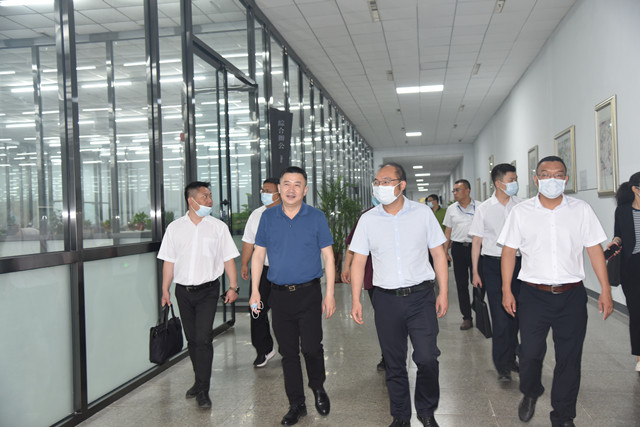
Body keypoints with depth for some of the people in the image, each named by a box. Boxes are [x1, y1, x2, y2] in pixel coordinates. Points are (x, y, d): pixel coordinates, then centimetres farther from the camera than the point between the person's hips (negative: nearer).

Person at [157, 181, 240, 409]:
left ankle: (203, 390, -1)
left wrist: (233, 286, -5)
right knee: (192, 338, 12)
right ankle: (200, 381, 29)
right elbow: (169, 261, 8)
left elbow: (228, 258, 1)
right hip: (183, 290, 3)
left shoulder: (218, 226, 1)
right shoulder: (175, 228, 5)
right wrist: (165, 290, 5)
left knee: (203, 338, -10)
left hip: (207, 290, -3)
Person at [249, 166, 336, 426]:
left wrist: (330, 294, -4)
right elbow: (258, 254, 9)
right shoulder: (268, 217, 5)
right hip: (279, 295, 2)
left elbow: (328, 257, 0)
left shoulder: (316, 217, -1)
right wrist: (254, 291, 3)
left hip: (309, 294, -2)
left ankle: (318, 388, 25)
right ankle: (296, 405, 23)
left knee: (311, 347, -6)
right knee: (288, 352, 9)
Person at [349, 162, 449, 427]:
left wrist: (443, 293, 0)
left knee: (427, 358, -6)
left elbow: (439, 254, 4)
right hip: (386, 299, 1)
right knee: (394, 363, 10)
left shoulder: (423, 213, 0)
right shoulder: (368, 219, 3)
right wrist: (355, 300, -1)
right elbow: (358, 261, 5)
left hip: (421, 296, -1)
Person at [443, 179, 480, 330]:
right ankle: (467, 317, 12)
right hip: (458, 248, 3)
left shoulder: (479, 207, 1)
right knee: (461, 284, 4)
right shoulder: (451, 209, 8)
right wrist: (445, 252, 7)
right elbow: (448, 231, 12)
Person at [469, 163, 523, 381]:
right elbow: (477, 241, 2)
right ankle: (502, 365, 6)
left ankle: (511, 357, 29)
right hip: (493, 265, -3)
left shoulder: (521, 206, 4)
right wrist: (475, 272, 0)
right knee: (500, 317, -4)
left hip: (517, 263, 3)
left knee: (515, 314, 10)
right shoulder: (484, 208, -2)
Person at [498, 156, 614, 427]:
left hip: (572, 295, 1)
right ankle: (530, 394, 36)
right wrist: (506, 291, 0)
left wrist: (606, 290, 1)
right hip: (534, 294, -1)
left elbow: (595, 250, 5)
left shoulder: (581, 209, 3)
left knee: (569, 358, 8)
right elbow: (509, 252, 3)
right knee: (530, 353, 4)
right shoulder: (520, 212, 1)